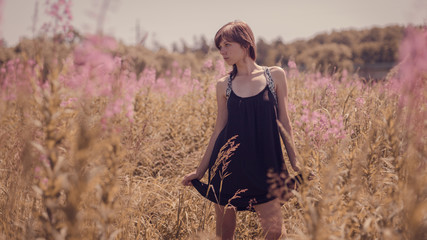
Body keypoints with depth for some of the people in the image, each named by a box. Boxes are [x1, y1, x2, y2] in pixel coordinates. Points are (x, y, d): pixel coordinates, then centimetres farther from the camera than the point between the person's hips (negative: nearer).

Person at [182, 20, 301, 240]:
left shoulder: (275, 76, 2)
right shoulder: (224, 85, 5)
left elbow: (284, 122, 5)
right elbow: (219, 130, 9)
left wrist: (294, 164, 4)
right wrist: (199, 171, 9)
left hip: (264, 165, -1)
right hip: (228, 167, 1)